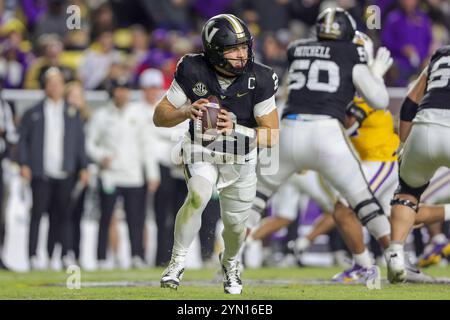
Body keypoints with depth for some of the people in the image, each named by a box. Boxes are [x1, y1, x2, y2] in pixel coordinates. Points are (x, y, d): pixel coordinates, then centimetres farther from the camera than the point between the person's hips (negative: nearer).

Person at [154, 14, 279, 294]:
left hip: (241, 161, 2)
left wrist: (236, 129, -35)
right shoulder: (194, 72, -21)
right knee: (199, 196, -30)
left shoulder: (259, 80, -22)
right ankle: (178, 261, -11)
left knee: (235, 223, 13)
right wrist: (187, 112, -34)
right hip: (201, 152, -1)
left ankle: (230, 263, 48)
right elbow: (160, 116, -13)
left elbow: (272, 136, -18)